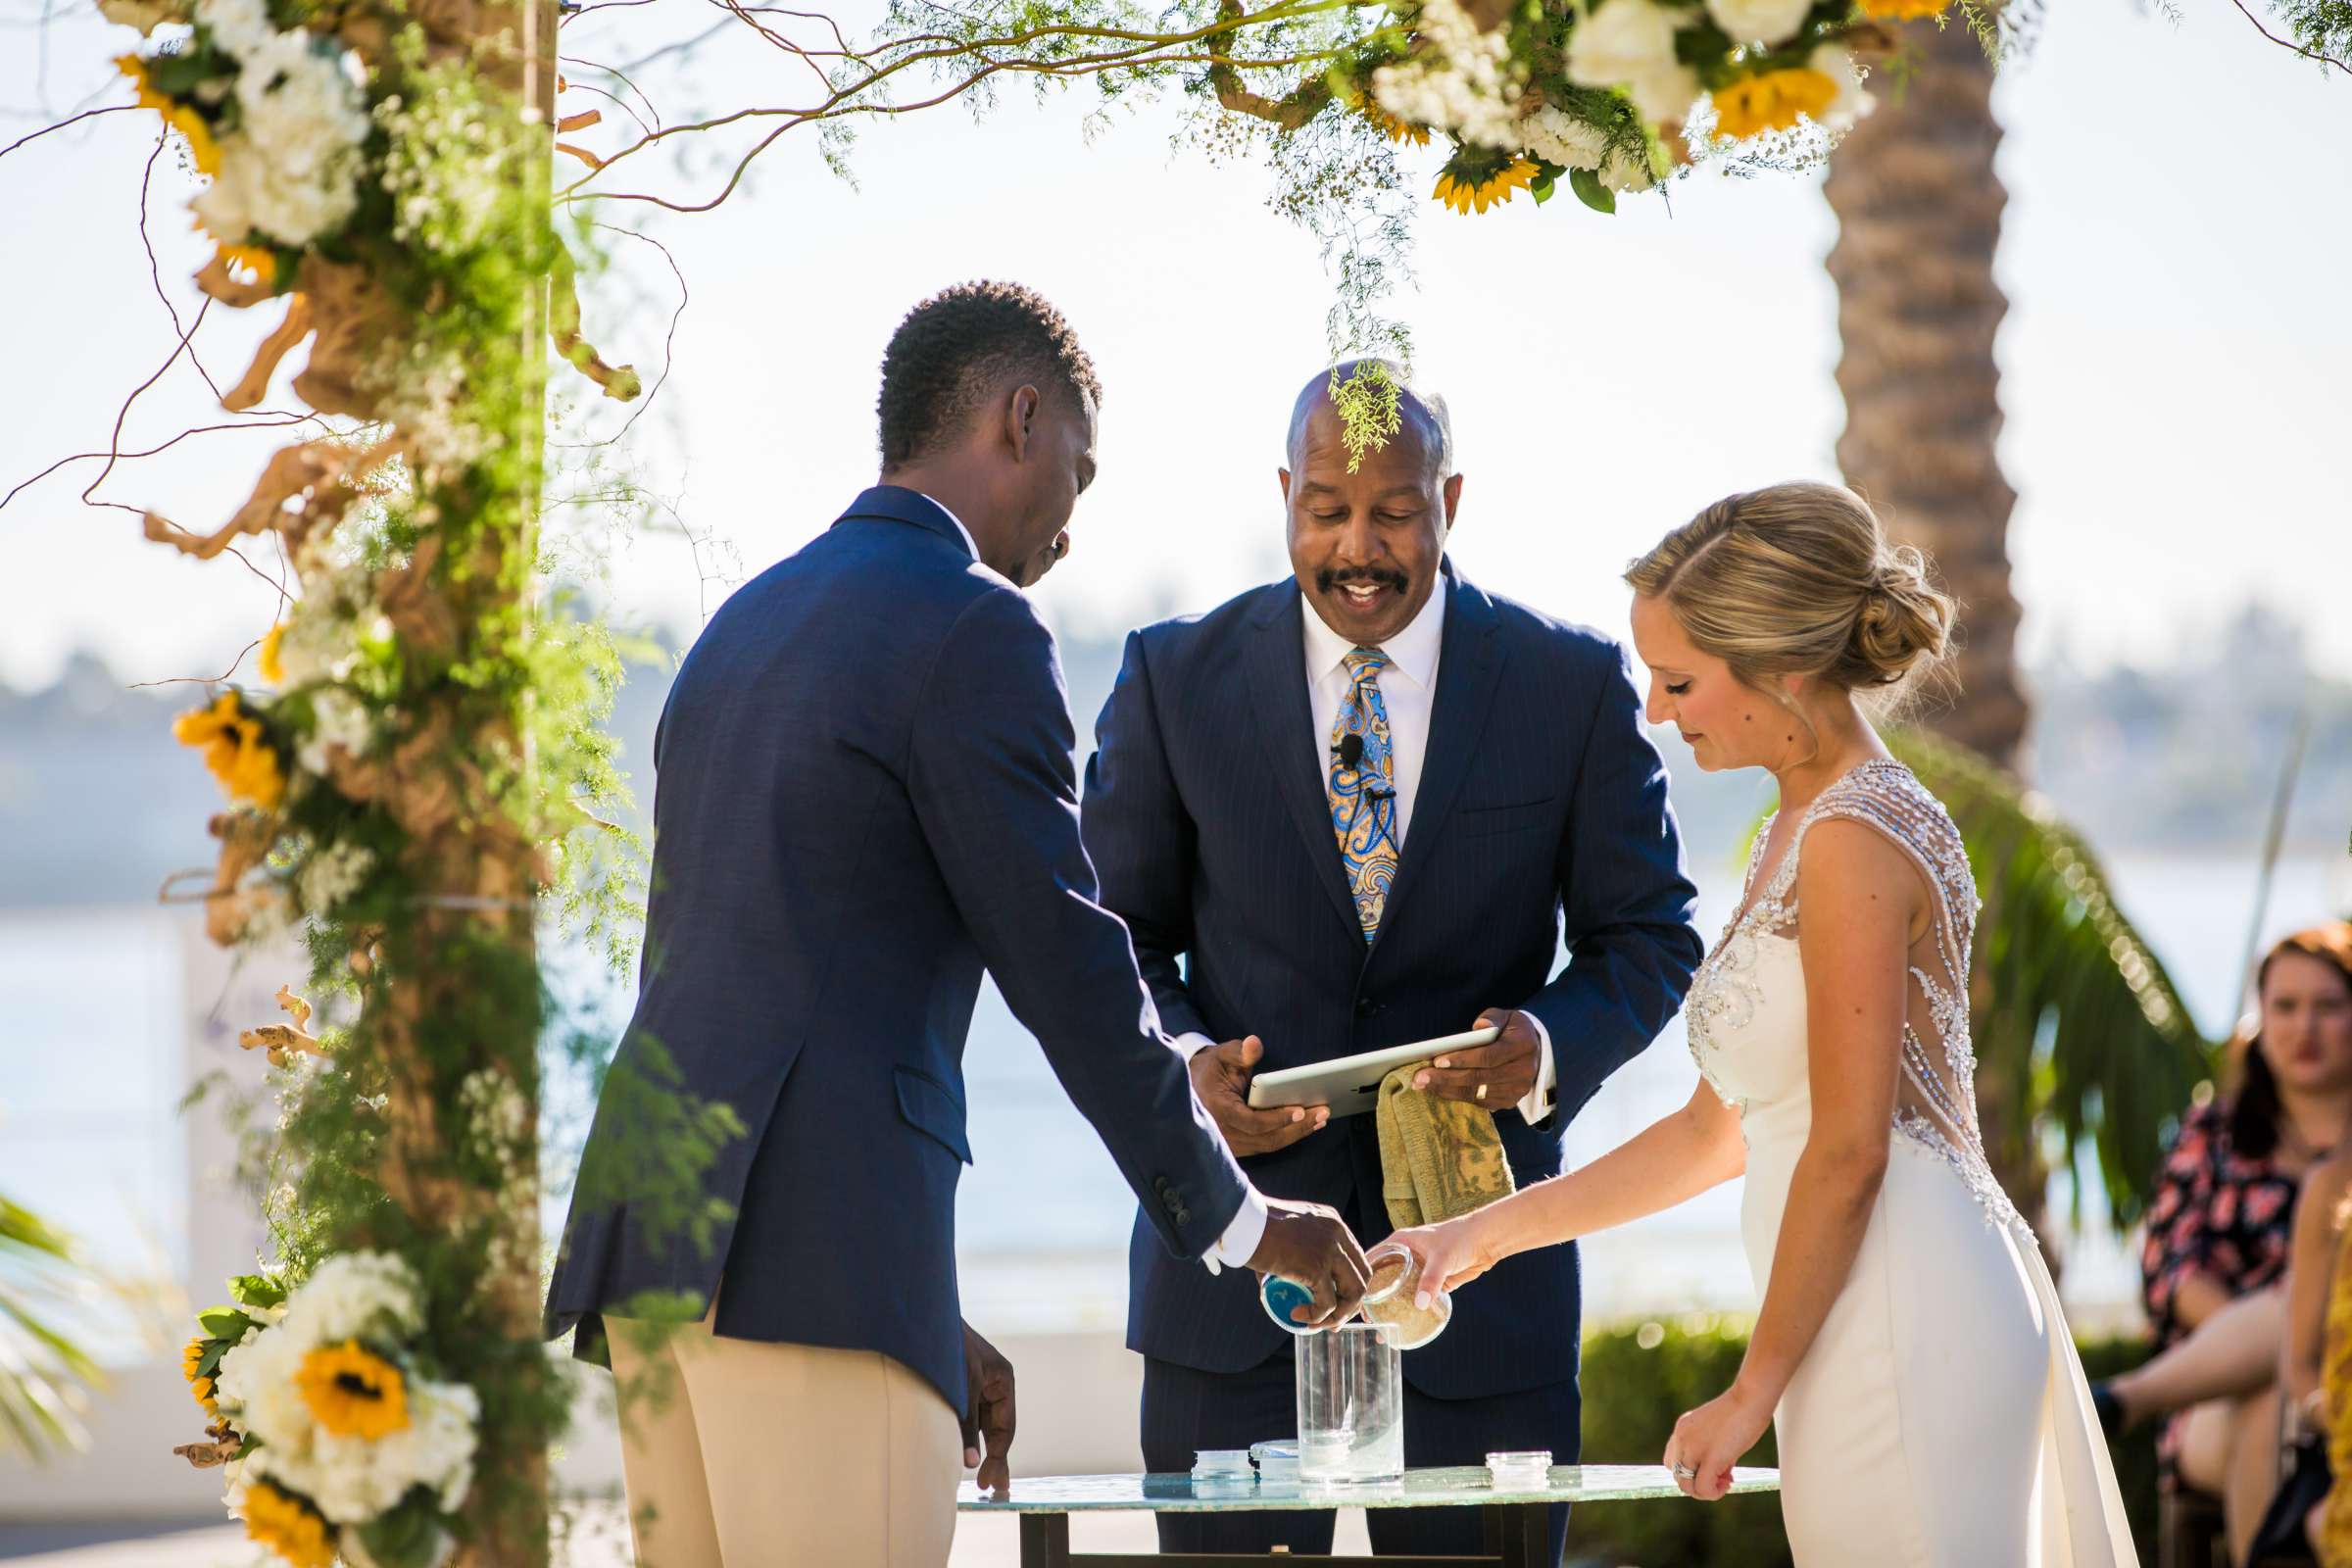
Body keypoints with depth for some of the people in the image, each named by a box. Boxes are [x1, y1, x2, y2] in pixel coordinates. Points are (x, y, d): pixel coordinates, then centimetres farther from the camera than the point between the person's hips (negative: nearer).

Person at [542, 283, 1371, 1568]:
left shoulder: (746, 624, 24)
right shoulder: (973, 627, -4)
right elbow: (1066, 971, -6)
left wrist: (929, 1319, 25)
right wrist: (1234, 1217, 8)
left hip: (652, 1221, 9)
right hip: (814, 1245, -9)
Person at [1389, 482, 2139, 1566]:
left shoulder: (1851, 841, -14)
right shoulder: (1799, 834, 17)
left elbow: (1847, 1153, -15)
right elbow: (1719, 1132, 22)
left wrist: (1752, 1393, -8)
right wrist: (1488, 1232, 22)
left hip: (1909, 1313, -9)